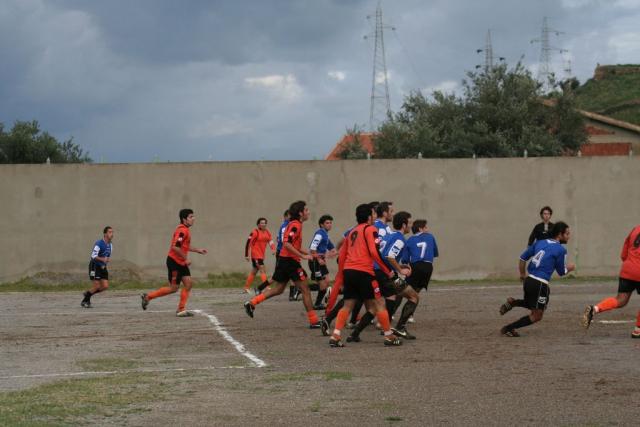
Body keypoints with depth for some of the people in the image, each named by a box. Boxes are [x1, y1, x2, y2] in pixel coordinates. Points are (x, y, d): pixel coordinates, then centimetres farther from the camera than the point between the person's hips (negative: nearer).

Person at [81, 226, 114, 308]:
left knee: (105, 286, -2)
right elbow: (93, 256, -26)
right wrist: (103, 259, -38)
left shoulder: (110, 245, 7)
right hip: (95, 267, -7)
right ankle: (84, 301, 10)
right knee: (96, 286, -9)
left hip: (102, 267, 8)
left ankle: (88, 294, 20)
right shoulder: (99, 243, -19)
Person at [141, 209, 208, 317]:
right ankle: (148, 297, 9)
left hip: (181, 262, 10)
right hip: (174, 262, -10)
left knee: (189, 283, 0)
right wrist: (185, 259, -20)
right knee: (173, 288, -3)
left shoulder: (185, 230, 13)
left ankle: (181, 310, 3)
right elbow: (175, 247, -28)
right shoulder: (182, 230, -19)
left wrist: (197, 250, 20)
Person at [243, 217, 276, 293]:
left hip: (261, 255, 8)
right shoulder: (255, 232, -13)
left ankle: (246, 287, 24)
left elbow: (270, 241, 1)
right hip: (255, 254, -8)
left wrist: (273, 249, -20)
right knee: (262, 270, -16)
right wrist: (246, 255, -13)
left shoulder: (267, 232, 8)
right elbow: (248, 243, -13)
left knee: (254, 272, 14)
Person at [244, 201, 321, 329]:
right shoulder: (295, 225, -14)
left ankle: (252, 303, 11)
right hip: (290, 261, -10)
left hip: (284, 260, 10)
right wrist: (303, 256, -22)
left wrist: (310, 254, 21)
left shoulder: (294, 225, 16)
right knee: (305, 290, -4)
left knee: (277, 289, 16)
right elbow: (287, 244, -24)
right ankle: (314, 321, -2)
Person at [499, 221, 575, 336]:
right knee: (537, 316, 6)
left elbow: (522, 258, 14)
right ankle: (507, 329, 1)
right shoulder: (561, 250, -7)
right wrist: (570, 268, 24)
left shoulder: (540, 243, 11)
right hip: (540, 284, -7)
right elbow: (561, 272, 3)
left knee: (532, 305, 32)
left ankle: (512, 303, 7)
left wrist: (522, 274, 27)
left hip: (528, 280, 7)